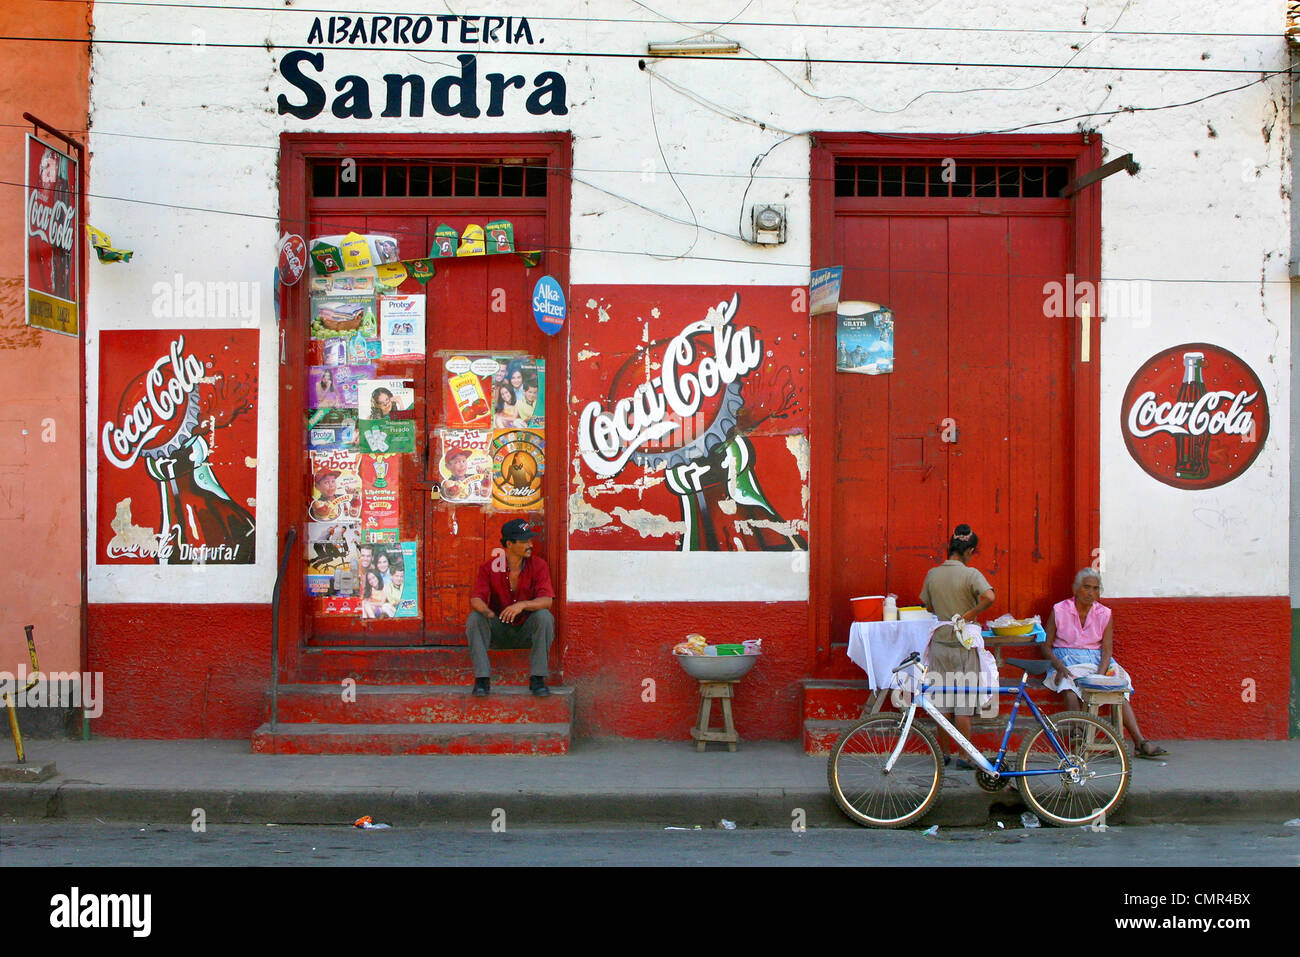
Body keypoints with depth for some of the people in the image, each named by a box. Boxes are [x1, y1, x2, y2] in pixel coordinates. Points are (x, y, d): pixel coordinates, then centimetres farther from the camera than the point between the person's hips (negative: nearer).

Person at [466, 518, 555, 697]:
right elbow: (475, 599, -16)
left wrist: (523, 605, -40)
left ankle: (537, 678, -25)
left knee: (544, 616, -29)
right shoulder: (489, 567, -6)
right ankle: (482, 679, -23)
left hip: (527, 632, -1)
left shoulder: (538, 566, -7)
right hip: (498, 631, 1)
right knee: (474, 618, -24)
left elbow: (546, 601, -20)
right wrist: (487, 612, -40)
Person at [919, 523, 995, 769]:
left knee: (942, 699, 12)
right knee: (963, 703, 3)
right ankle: (964, 757, 7)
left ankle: (943, 753, 18)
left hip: (940, 641, 4)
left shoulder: (933, 574, 2)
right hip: (964, 642, -4)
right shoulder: (971, 574, -11)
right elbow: (989, 597, -28)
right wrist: (971, 614, -14)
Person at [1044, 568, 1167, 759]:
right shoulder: (1059, 611, 1)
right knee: (1069, 687, -35)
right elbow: (1047, 646, 2)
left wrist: (1100, 675, -19)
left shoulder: (1104, 614, 6)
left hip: (1096, 660, 3)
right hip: (1067, 660, -3)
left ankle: (1140, 742, -28)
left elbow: (1107, 650, 0)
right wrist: (1059, 666, -18)